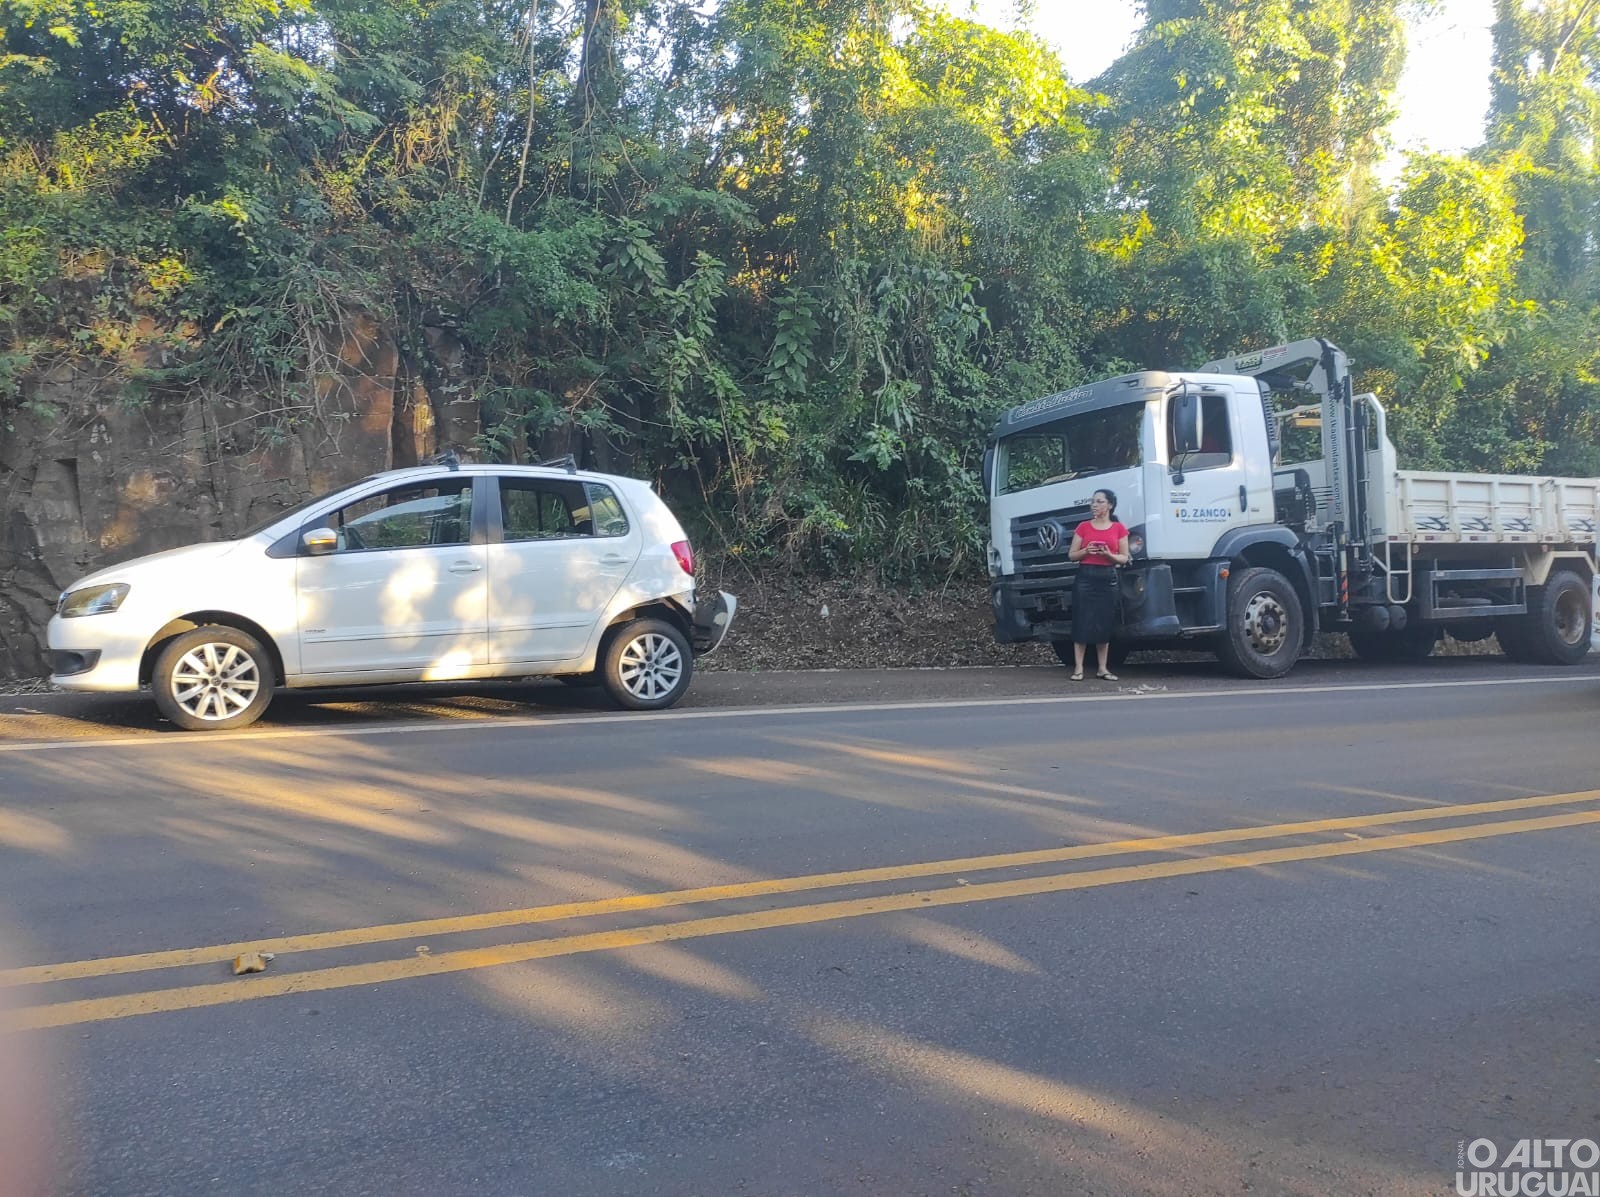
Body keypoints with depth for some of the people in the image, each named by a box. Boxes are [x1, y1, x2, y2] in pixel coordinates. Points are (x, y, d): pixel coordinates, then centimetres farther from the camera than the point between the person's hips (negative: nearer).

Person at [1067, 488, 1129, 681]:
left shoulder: (1119, 529, 6)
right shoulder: (1083, 527, 5)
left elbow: (1124, 558, 6)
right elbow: (1072, 555, 7)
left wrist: (1110, 555, -13)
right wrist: (1086, 551, -12)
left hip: (1108, 578, 1)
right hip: (1086, 576, -1)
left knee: (1104, 623, 3)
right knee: (1082, 622, -5)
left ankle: (1103, 668, 11)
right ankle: (1078, 668, -3)